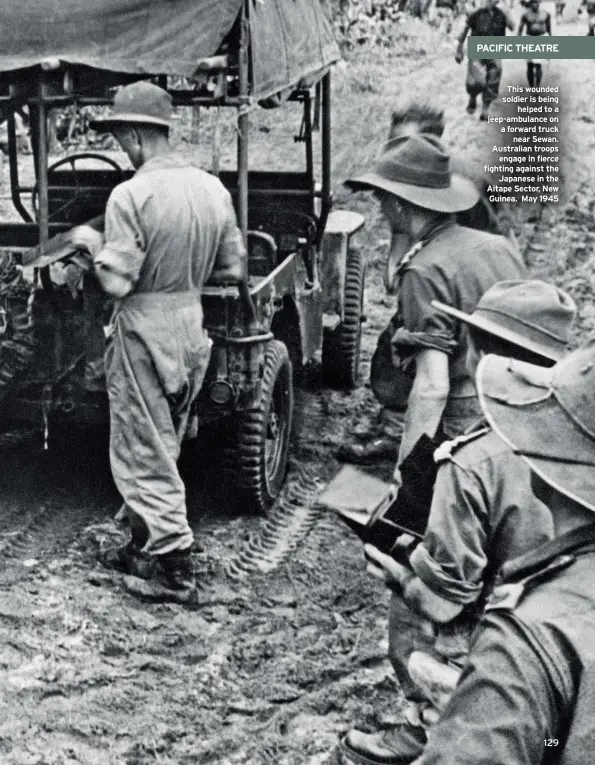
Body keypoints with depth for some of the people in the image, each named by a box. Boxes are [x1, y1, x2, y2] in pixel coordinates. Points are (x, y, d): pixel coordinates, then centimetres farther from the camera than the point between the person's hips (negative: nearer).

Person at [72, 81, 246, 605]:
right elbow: (234, 269, 6)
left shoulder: (132, 195, -19)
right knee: (163, 448, 20)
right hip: (193, 325, 7)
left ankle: (174, 570, 6)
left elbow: (116, 283, -21)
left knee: (143, 454, 4)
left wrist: (94, 249, -3)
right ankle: (145, 546, 33)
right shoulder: (213, 188, 2)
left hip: (144, 331, -7)